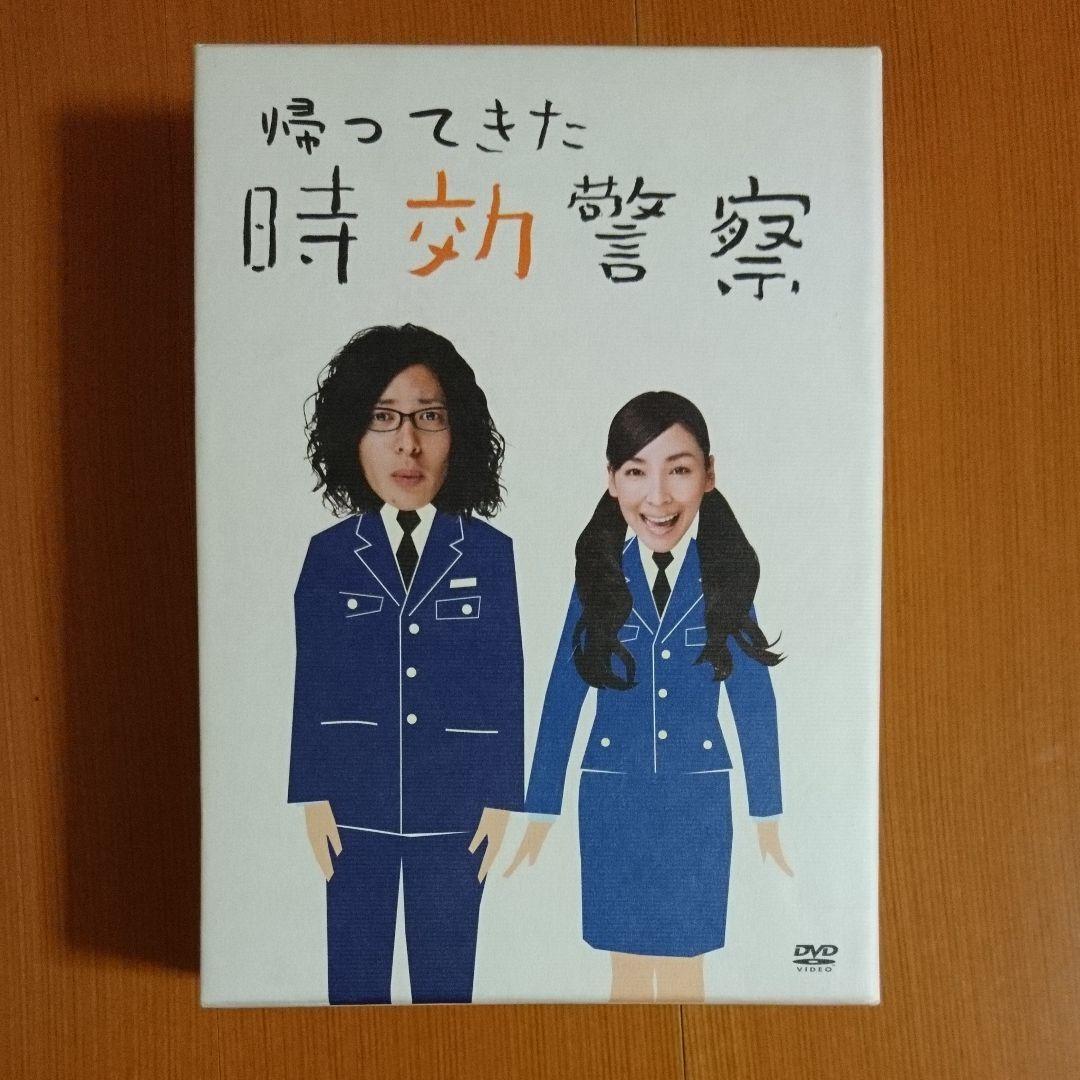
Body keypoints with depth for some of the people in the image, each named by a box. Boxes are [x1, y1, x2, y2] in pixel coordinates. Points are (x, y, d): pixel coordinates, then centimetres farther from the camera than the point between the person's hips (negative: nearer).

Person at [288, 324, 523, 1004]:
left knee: (446, 980, 12)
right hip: (357, 804, 1)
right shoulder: (330, 553, -1)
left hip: (455, 807, -1)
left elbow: (506, 684, -2)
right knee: (354, 979, 13)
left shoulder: (490, 552, -5)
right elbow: (312, 685, 2)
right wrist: (313, 797, 0)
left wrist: (501, 800, -2)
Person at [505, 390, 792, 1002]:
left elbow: (754, 696, -1)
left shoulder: (725, 571, -7)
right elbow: (564, 694, -2)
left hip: (699, 798, 0)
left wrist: (768, 812, 4)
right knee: (628, 971, 15)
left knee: (686, 972, 14)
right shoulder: (601, 572, -7)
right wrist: (541, 811, 1)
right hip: (613, 797, 1)